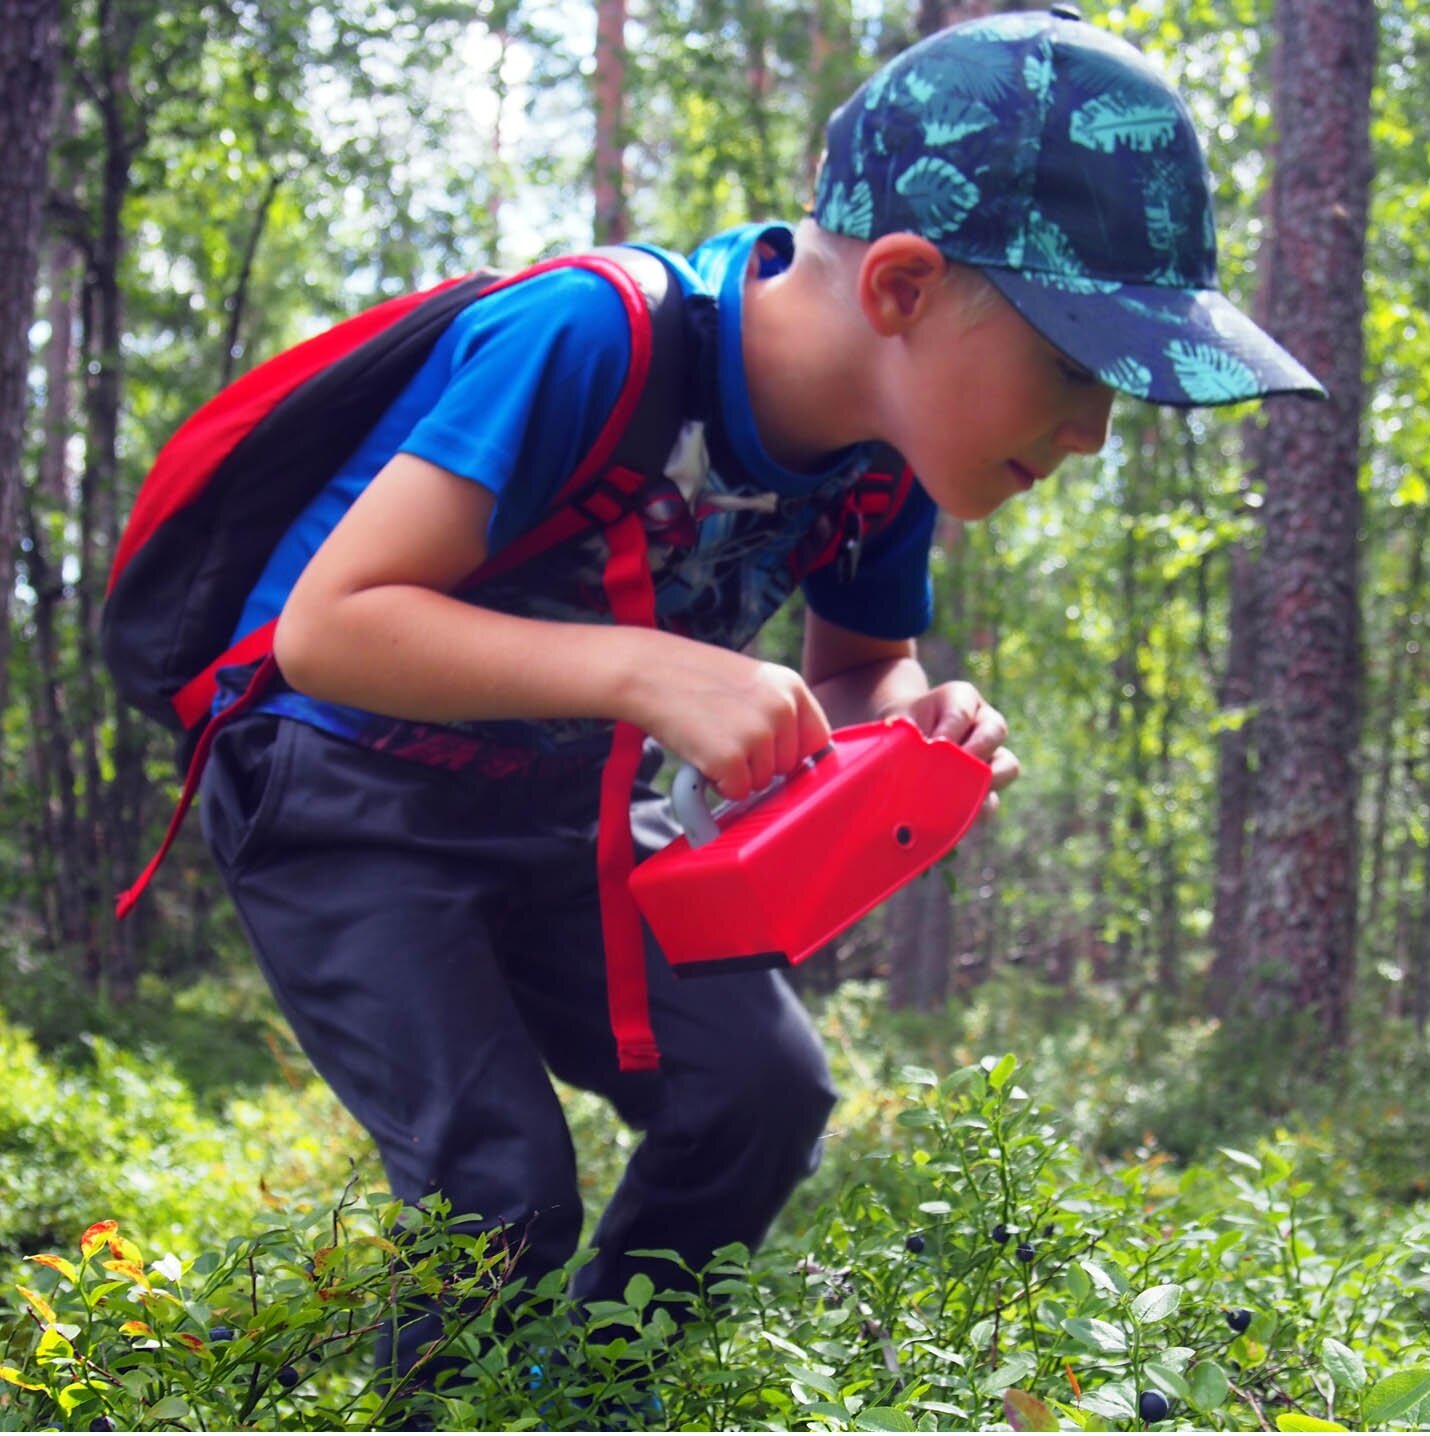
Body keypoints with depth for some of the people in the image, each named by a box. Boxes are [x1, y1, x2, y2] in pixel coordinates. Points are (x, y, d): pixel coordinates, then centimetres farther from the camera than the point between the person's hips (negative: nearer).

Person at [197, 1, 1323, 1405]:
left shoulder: (893, 446, -10)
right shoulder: (594, 340, -33)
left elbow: (853, 672, 8)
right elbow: (327, 627, -34)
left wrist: (918, 722, -17)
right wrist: (647, 673, -43)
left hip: (559, 812, 7)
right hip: (345, 800, -6)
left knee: (761, 1091, -5)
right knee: (502, 1192, -18)